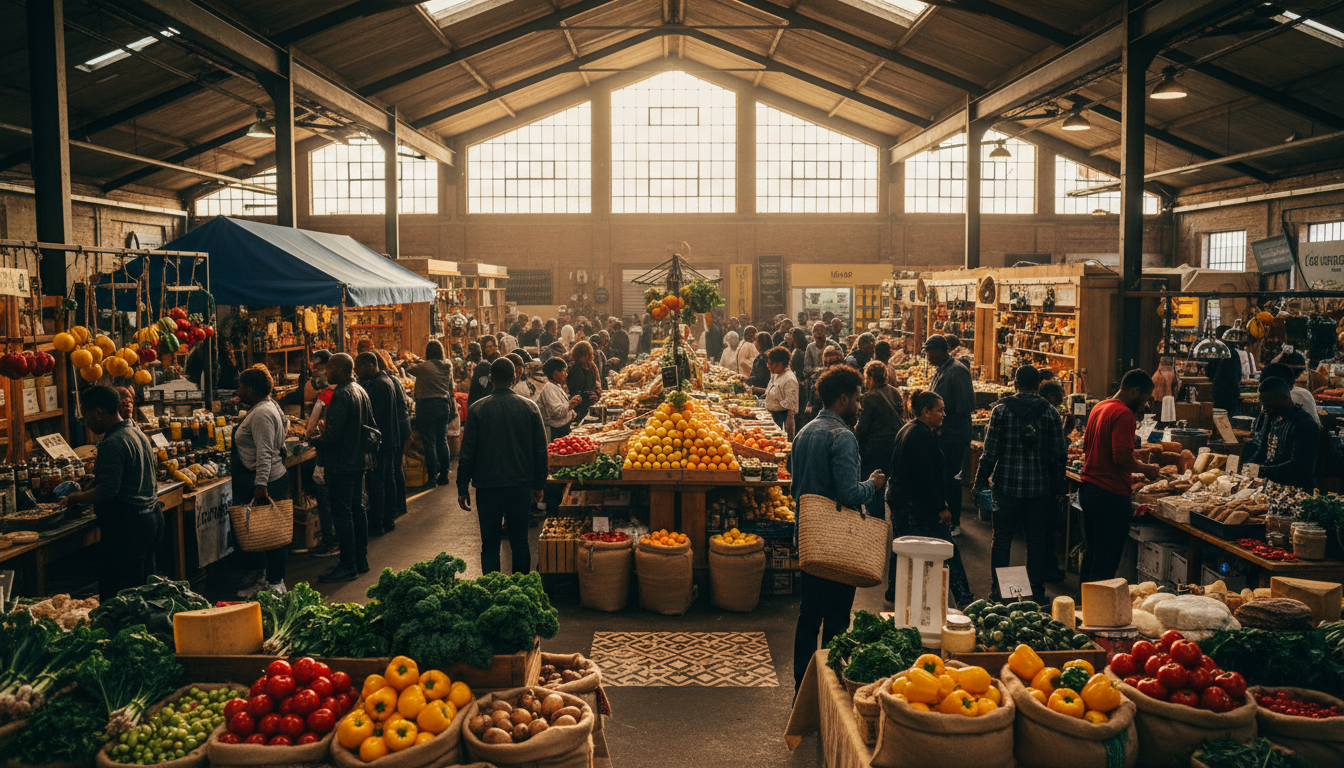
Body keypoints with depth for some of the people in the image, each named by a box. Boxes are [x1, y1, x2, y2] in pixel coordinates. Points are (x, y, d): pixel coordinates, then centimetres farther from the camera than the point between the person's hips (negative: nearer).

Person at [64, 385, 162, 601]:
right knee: (145, 588, 15)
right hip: (152, 517, 10)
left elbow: (106, 492, -21)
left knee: (118, 594, -5)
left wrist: (76, 498, -4)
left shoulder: (113, 443, -16)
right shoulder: (138, 434, 14)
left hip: (126, 525, -10)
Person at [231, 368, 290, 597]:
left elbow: (264, 453, -26)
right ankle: (269, 579, 23)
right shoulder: (266, 407, 15)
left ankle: (275, 584, 3)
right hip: (269, 481, 11)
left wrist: (260, 485, -30)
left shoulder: (261, 414, -18)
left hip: (266, 484, -11)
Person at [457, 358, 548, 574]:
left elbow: (467, 452, -3)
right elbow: (541, 450, 2)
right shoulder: (530, 407, -2)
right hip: (521, 485, 1)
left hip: (488, 485, -1)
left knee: (490, 544, 7)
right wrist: (539, 485, 12)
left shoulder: (477, 409, -6)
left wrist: (463, 488, 5)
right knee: (520, 542, 11)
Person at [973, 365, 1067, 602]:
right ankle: (1037, 590, 15)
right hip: (1039, 489, 1)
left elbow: (990, 451, -5)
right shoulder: (1050, 412, -1)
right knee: (1037, 540, 10)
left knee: (1002, 539, 9)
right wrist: (1058, 487, 9)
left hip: (1006, 485, -1)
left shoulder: (1001, 410, -5)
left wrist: (979, 482, 3)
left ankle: (999, 590, 13)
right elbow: (1059, 454, 0)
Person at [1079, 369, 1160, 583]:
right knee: (1106, 562, -1)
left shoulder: (1099, 407, 13)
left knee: (1090, 554, 18)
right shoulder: (1123, 413, -16)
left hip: (1088, 489, 9)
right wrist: (1145, 468, -6)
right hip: (1110, 494, -9)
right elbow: (1122, 457, -24)